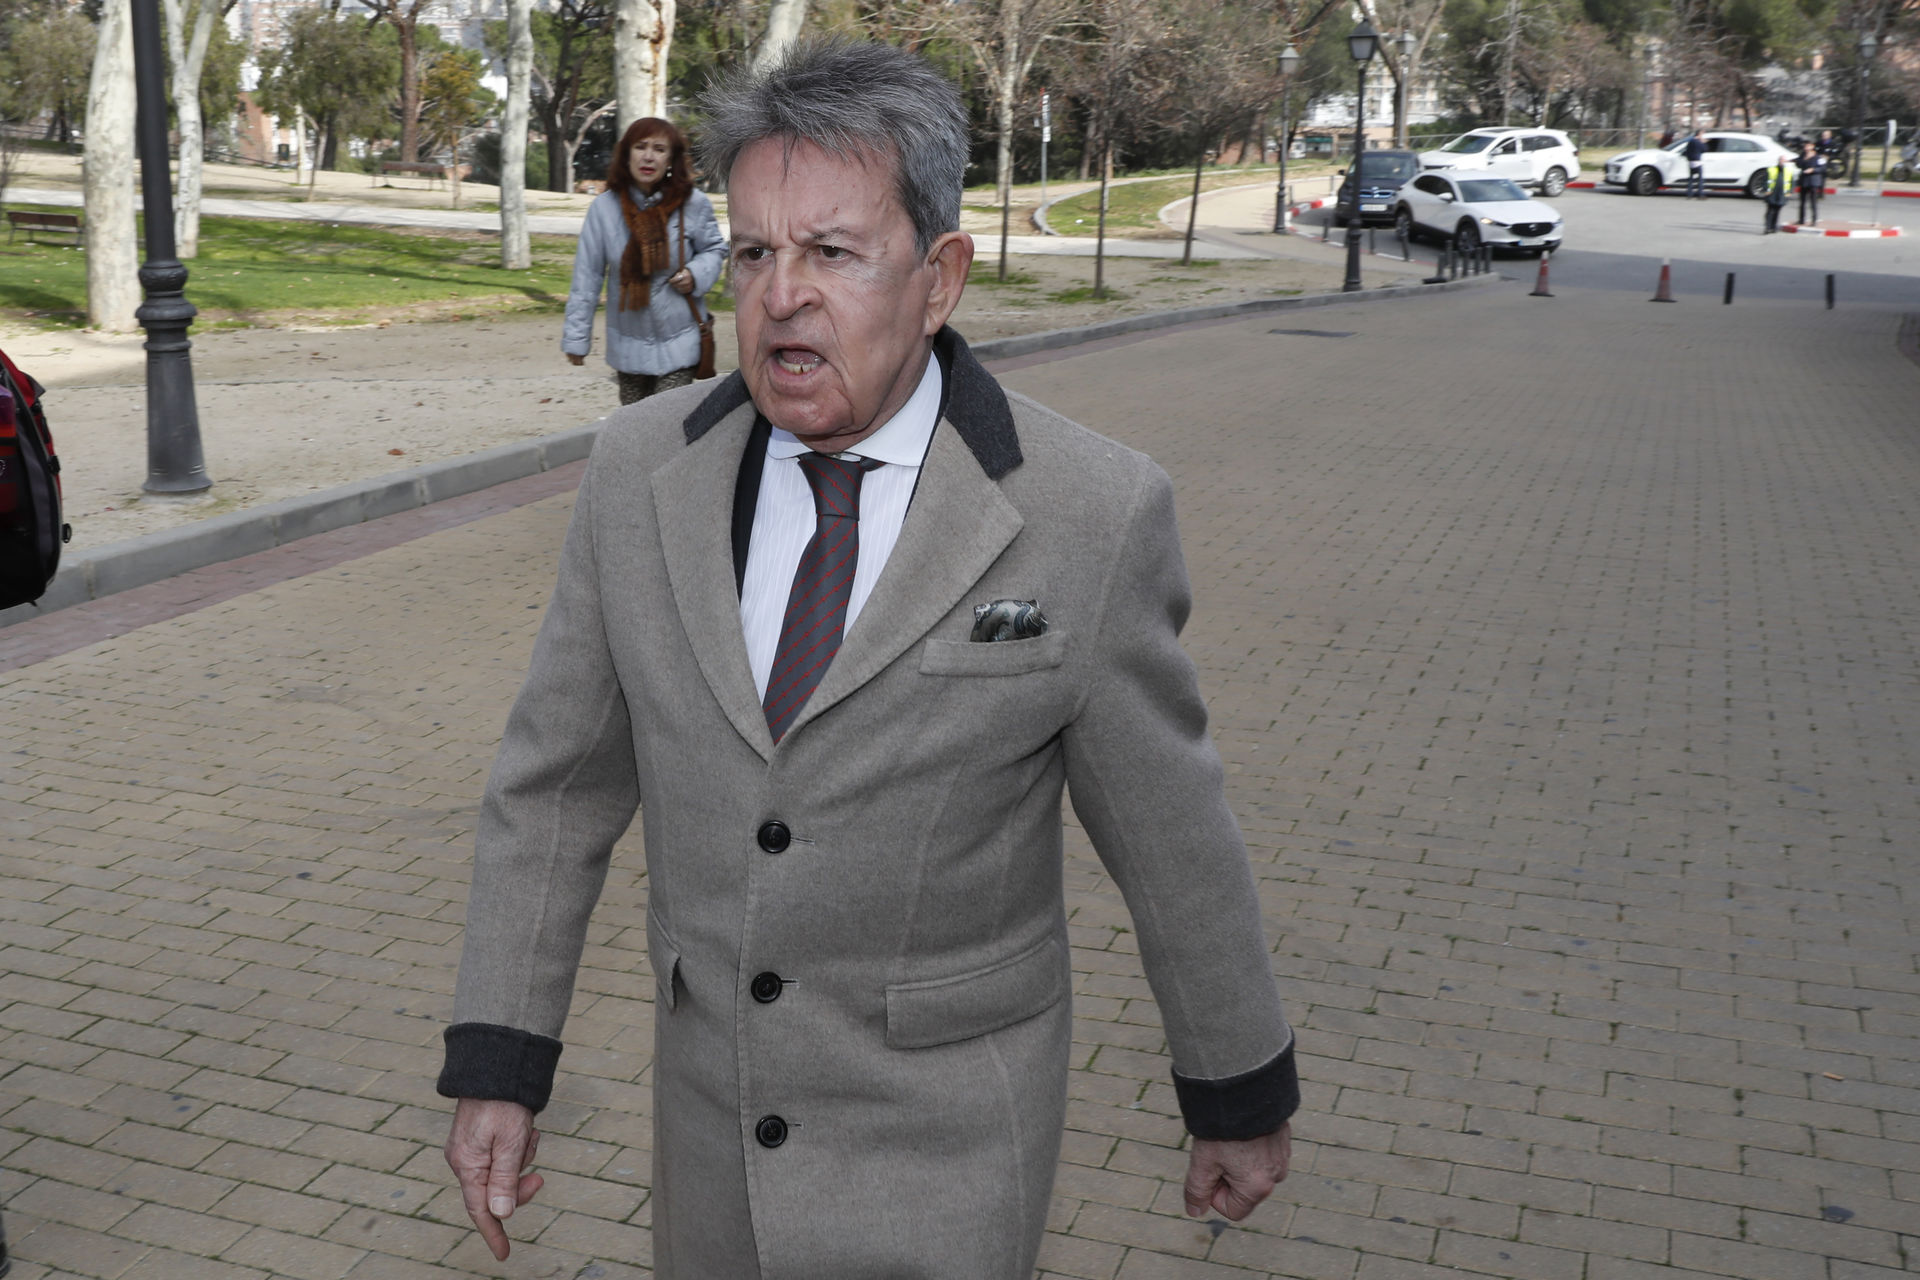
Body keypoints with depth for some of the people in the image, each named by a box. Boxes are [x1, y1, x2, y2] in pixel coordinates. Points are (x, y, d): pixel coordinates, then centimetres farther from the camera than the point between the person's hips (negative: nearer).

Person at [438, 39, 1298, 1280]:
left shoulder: (1086, 514, -17)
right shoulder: (644, 471, -7)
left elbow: (1172, 836, -7)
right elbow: (557, 780, 1)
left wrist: (1244, 1094, 4)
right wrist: (494, 1068, -2)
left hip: (942, 1134, -4)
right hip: (714, 1107, 5)